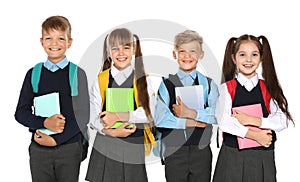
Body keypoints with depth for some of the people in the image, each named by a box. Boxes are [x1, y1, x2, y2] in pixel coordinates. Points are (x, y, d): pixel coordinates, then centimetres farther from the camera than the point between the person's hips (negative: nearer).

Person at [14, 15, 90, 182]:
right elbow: (21, 112, 3)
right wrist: (45, 123, -15)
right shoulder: (34, 74, 5)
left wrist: (57, 139, -12)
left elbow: (83, 115, -5)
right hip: (39, 148, 2)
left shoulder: (77, 73, -1)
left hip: (69, 146, -1)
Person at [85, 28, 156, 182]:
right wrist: (111, 131, -16)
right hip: (105, 148, 1)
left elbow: (150, 113, -8)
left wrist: (119, 116, -16)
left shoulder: (143, 80, 2)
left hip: (134, 147, 0)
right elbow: (92, 116, -1)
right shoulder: (100, 80, 3)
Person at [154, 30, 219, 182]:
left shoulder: (208, 84, 6)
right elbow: (159, 119, -12)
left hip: (201, 152, 1)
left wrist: (190, 113, -19)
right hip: (174, 152, -1)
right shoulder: (166, 84, 1)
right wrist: (190, 122, -13)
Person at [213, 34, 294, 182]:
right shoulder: (227, 88, -1)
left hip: (263, 156, 2)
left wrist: (253, 120, -17)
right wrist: (254, 135, -17)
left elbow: (282, 121, -5)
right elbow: (223, 122, -13)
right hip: (233, 156, -1)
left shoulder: (268, 88, 5)